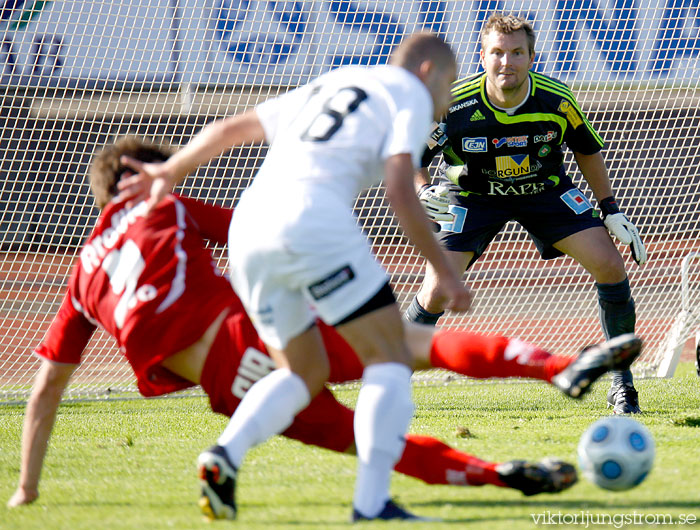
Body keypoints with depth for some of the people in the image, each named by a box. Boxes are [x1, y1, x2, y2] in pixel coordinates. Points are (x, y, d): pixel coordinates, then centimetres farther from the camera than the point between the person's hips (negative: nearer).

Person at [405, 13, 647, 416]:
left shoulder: (557, 101, -23)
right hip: (474, 197, -2)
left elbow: (588, 150, -1)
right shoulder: (454, 105, -28)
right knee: (436, 293, -17)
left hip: (546, 190, 2)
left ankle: (622, 382, 3)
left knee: (610, 266, -14)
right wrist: (423, 192, -34)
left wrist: (612, 211, 0)